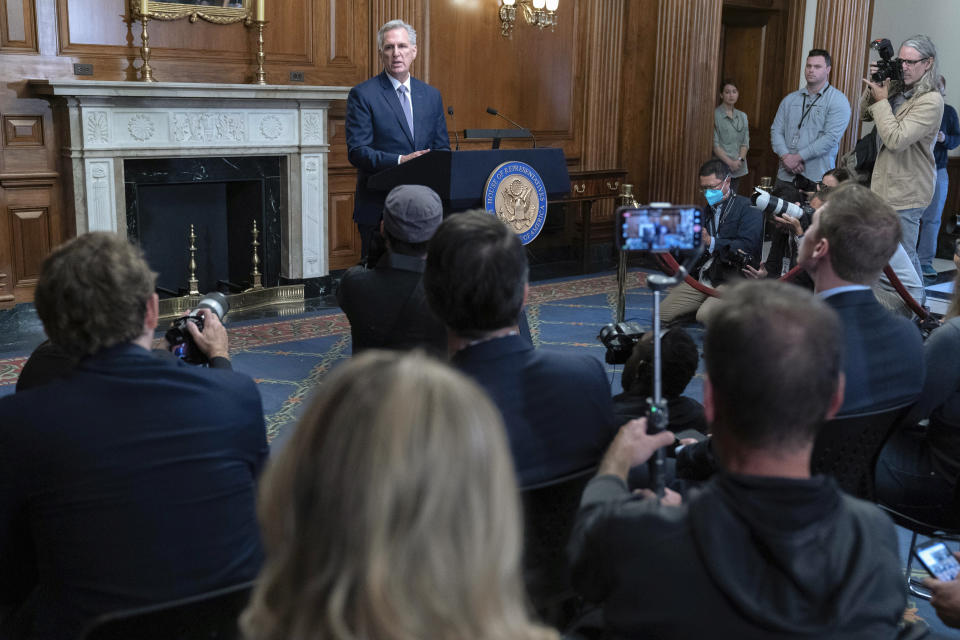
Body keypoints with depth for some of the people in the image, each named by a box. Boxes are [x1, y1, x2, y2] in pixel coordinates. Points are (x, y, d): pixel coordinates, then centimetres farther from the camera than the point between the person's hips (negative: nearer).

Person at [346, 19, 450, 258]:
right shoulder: (362, 95, -2)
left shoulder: (432, 95, 13)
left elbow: (442, 148, 15)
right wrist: (399, 161, -23)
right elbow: (356, 151, -10)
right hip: (378, 209, -4)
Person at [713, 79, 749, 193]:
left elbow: (745, 142, 11)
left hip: (738, 169, 5)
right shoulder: (715, 115, -4)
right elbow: (715, 144, -9)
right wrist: (730, 162, -15)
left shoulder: (742, 116, 14)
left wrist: (740, 159, -7)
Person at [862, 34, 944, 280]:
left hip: (906, 192, -8)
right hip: (886, 185, 8)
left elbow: (896, 139, -23)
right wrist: (872, 88, 0)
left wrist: (881, 101, -15)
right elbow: (864, 115, 18)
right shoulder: (897, 89, 8)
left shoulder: (931, 101, -16)